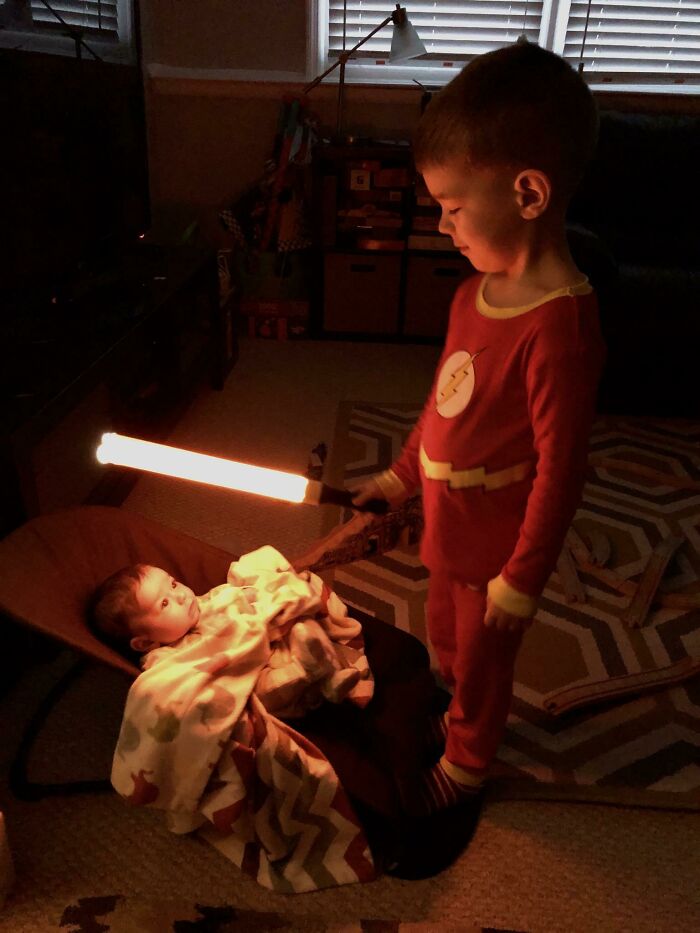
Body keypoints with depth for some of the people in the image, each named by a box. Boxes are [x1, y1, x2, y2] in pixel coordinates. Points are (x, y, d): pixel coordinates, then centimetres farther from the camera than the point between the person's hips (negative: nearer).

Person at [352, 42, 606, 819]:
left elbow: (560, 468, -24)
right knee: (444, 639, 29)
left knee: (481, 661, 18)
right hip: (449, 523, 8)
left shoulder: (558, 324, -29)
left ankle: (463, 769, 45)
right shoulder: (478, 290, -3)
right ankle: (452, 721, 57)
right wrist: (400, 476, 15)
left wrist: (523, 578, -17)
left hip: (499, 543, -7)